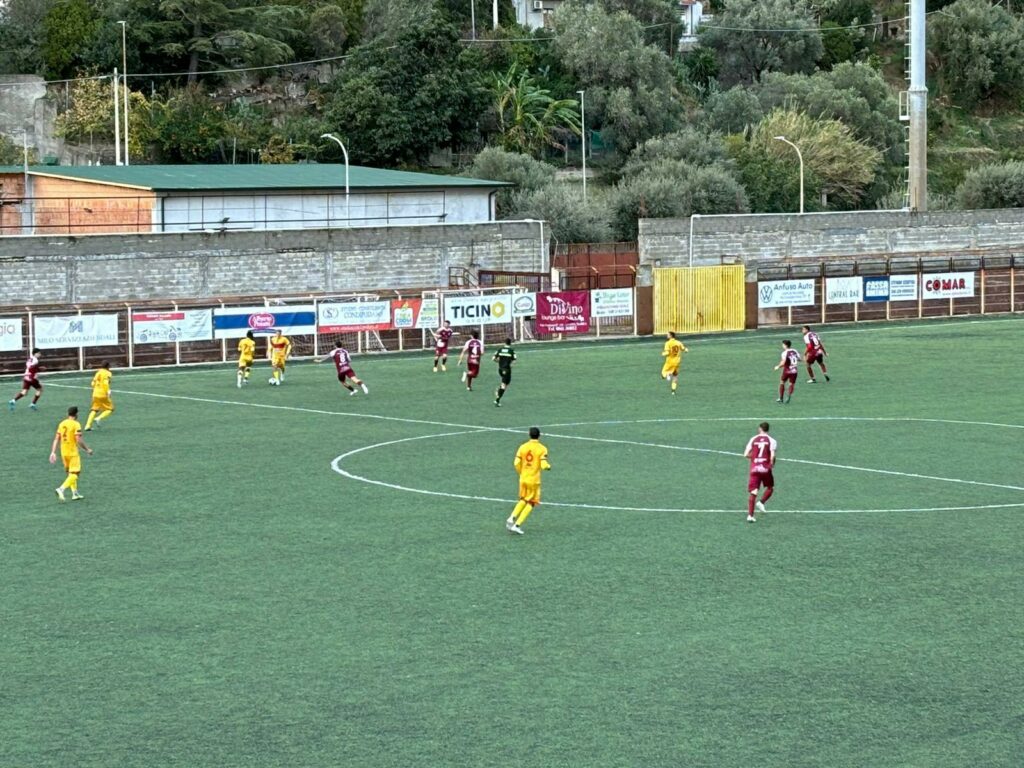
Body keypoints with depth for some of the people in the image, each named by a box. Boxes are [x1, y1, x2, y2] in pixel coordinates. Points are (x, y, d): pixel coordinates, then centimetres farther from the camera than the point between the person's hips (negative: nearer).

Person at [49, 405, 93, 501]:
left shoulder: (62, 424, 7)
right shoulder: (76, 424, -12)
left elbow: (56, 439, 5)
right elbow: (79, 440, -18)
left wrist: (53, 452, 6)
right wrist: (87, 449, -5)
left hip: (63, 452, 7)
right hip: (73, 452, -7)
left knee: (70, 473, 19)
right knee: (75, 474, -5)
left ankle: (75, 493, 21)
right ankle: (61, 489, -23)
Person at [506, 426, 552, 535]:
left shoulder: (523, 447, 0)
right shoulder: (542, 449, -9)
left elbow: (516, 463, -4)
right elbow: (543, 465, -16)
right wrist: (548, 466, 7)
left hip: (523, 479, 4)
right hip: (534, 480, -4)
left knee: (523, 500, 23)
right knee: (531, 503, 8)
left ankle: (512, 518, 3)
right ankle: (517, 525, -2)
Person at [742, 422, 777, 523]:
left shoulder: (753, 439, 5)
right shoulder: (772, 441, -1)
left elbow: (746, 455, 1)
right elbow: (772, 456, -12)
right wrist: (772, 464, 5)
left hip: (754, 469, 2)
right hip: (766, 469, -2)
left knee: (753, 492, 3)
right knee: (770, 488, 22)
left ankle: (750, 515, -5)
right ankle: (761, 502, -1)